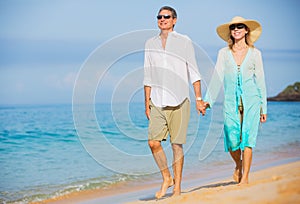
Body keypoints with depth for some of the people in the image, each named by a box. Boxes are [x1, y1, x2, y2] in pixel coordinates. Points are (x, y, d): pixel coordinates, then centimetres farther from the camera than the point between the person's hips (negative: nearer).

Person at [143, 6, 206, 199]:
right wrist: (147, 103, 11)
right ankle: (166, 178, 15)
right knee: (153, 142, -6)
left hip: (179, 101, -3)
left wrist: (199, 99, -3)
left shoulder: (184, 41, 3)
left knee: (177, 145, -1)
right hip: (158, 103, 3)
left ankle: (177, 187, 9)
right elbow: (148, 76, 14)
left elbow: (194, 72, 2)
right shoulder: (151, 43, 12)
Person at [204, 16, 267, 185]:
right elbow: (217, 78, 4)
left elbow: (260, 80, 8)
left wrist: (264, 108, 7)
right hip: (231, 101, 1)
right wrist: (207, 101, -7)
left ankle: (245, 176, -1)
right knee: (232, 140, -4)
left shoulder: (255, 53, 6)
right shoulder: (224, 53, 8)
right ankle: (239, 165, 26)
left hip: (251, 100, -1)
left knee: (247, 137, -8)